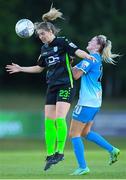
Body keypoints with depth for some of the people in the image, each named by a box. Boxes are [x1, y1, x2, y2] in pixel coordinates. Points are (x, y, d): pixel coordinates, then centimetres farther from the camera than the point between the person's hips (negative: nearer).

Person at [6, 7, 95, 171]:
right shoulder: (44, 48, 14)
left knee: (59, 119, -17)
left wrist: (87, 56, -40)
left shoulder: (62, 42, -6)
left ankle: (60, 152, -12)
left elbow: (77, 51, -19)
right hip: (52, 87, 7)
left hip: (66, 85, -7)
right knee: (49, 122, 2)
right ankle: (50, 154, 7)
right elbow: (39, 68, 27)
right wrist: (20, 69, 27)